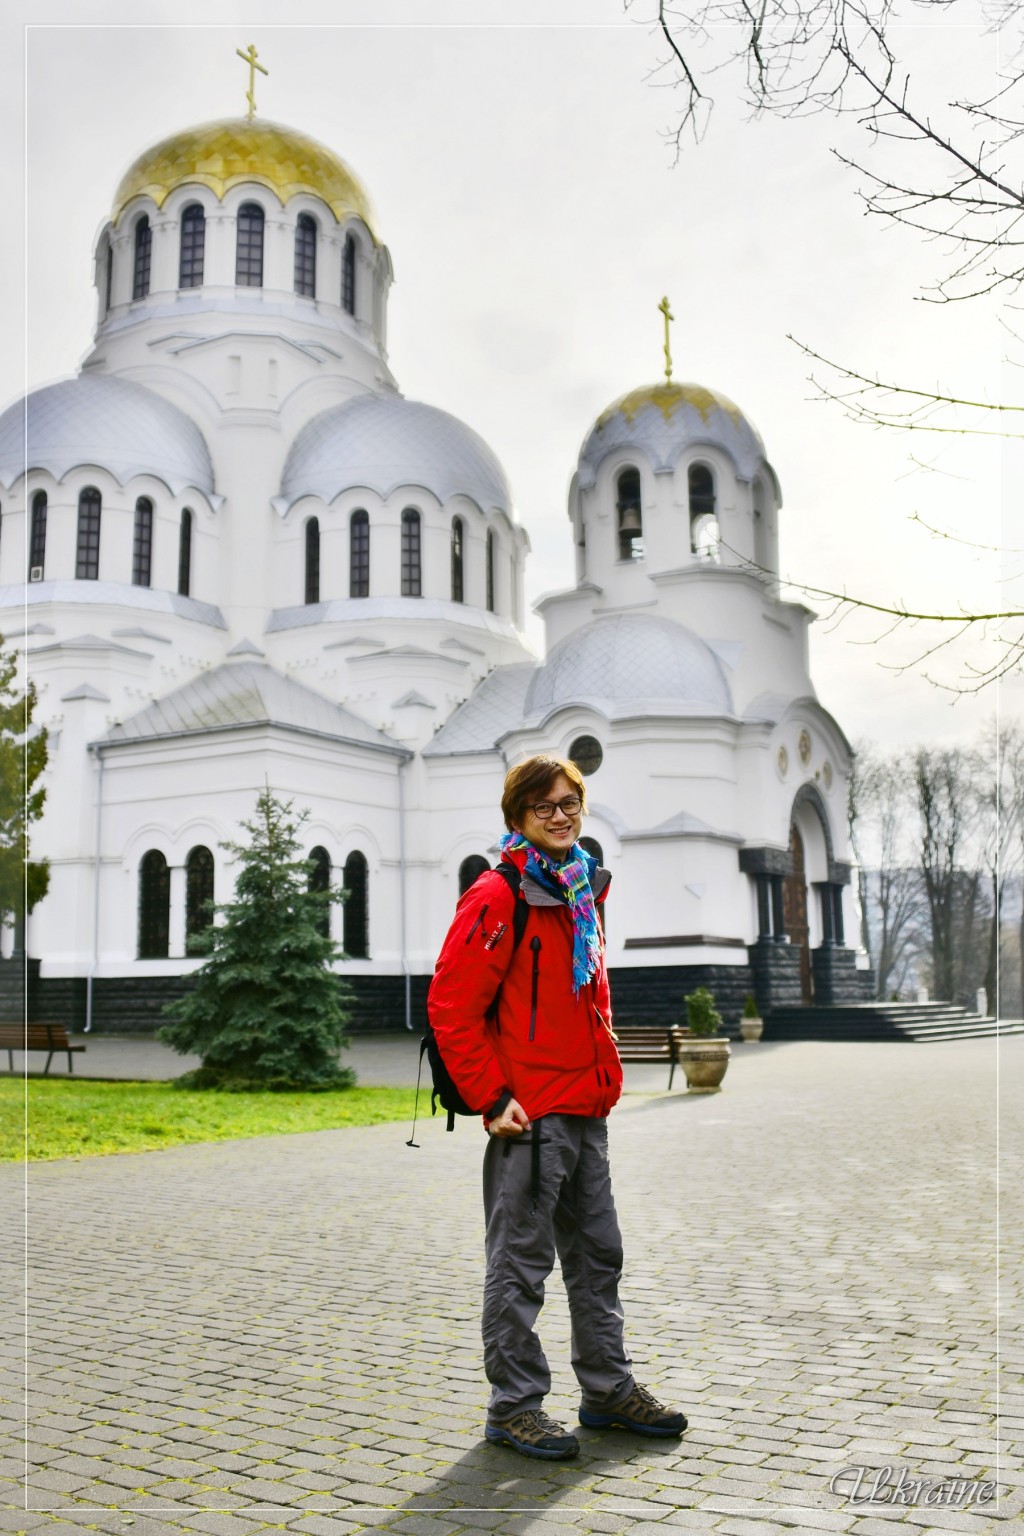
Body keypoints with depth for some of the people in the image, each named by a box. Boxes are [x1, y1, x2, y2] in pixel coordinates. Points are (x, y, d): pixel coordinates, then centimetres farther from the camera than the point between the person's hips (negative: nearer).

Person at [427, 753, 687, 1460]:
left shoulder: (584, 891, 13)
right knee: (520, 1263, 2)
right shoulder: (498, 897, -12)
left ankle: (609, 1389, 30)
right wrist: (492, 1099, -16)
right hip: (529, 1115, -8)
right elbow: (451, 1005, -16)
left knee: (598, 1254, 17)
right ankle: (514, 1405, 16)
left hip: (587, 1112, 8)